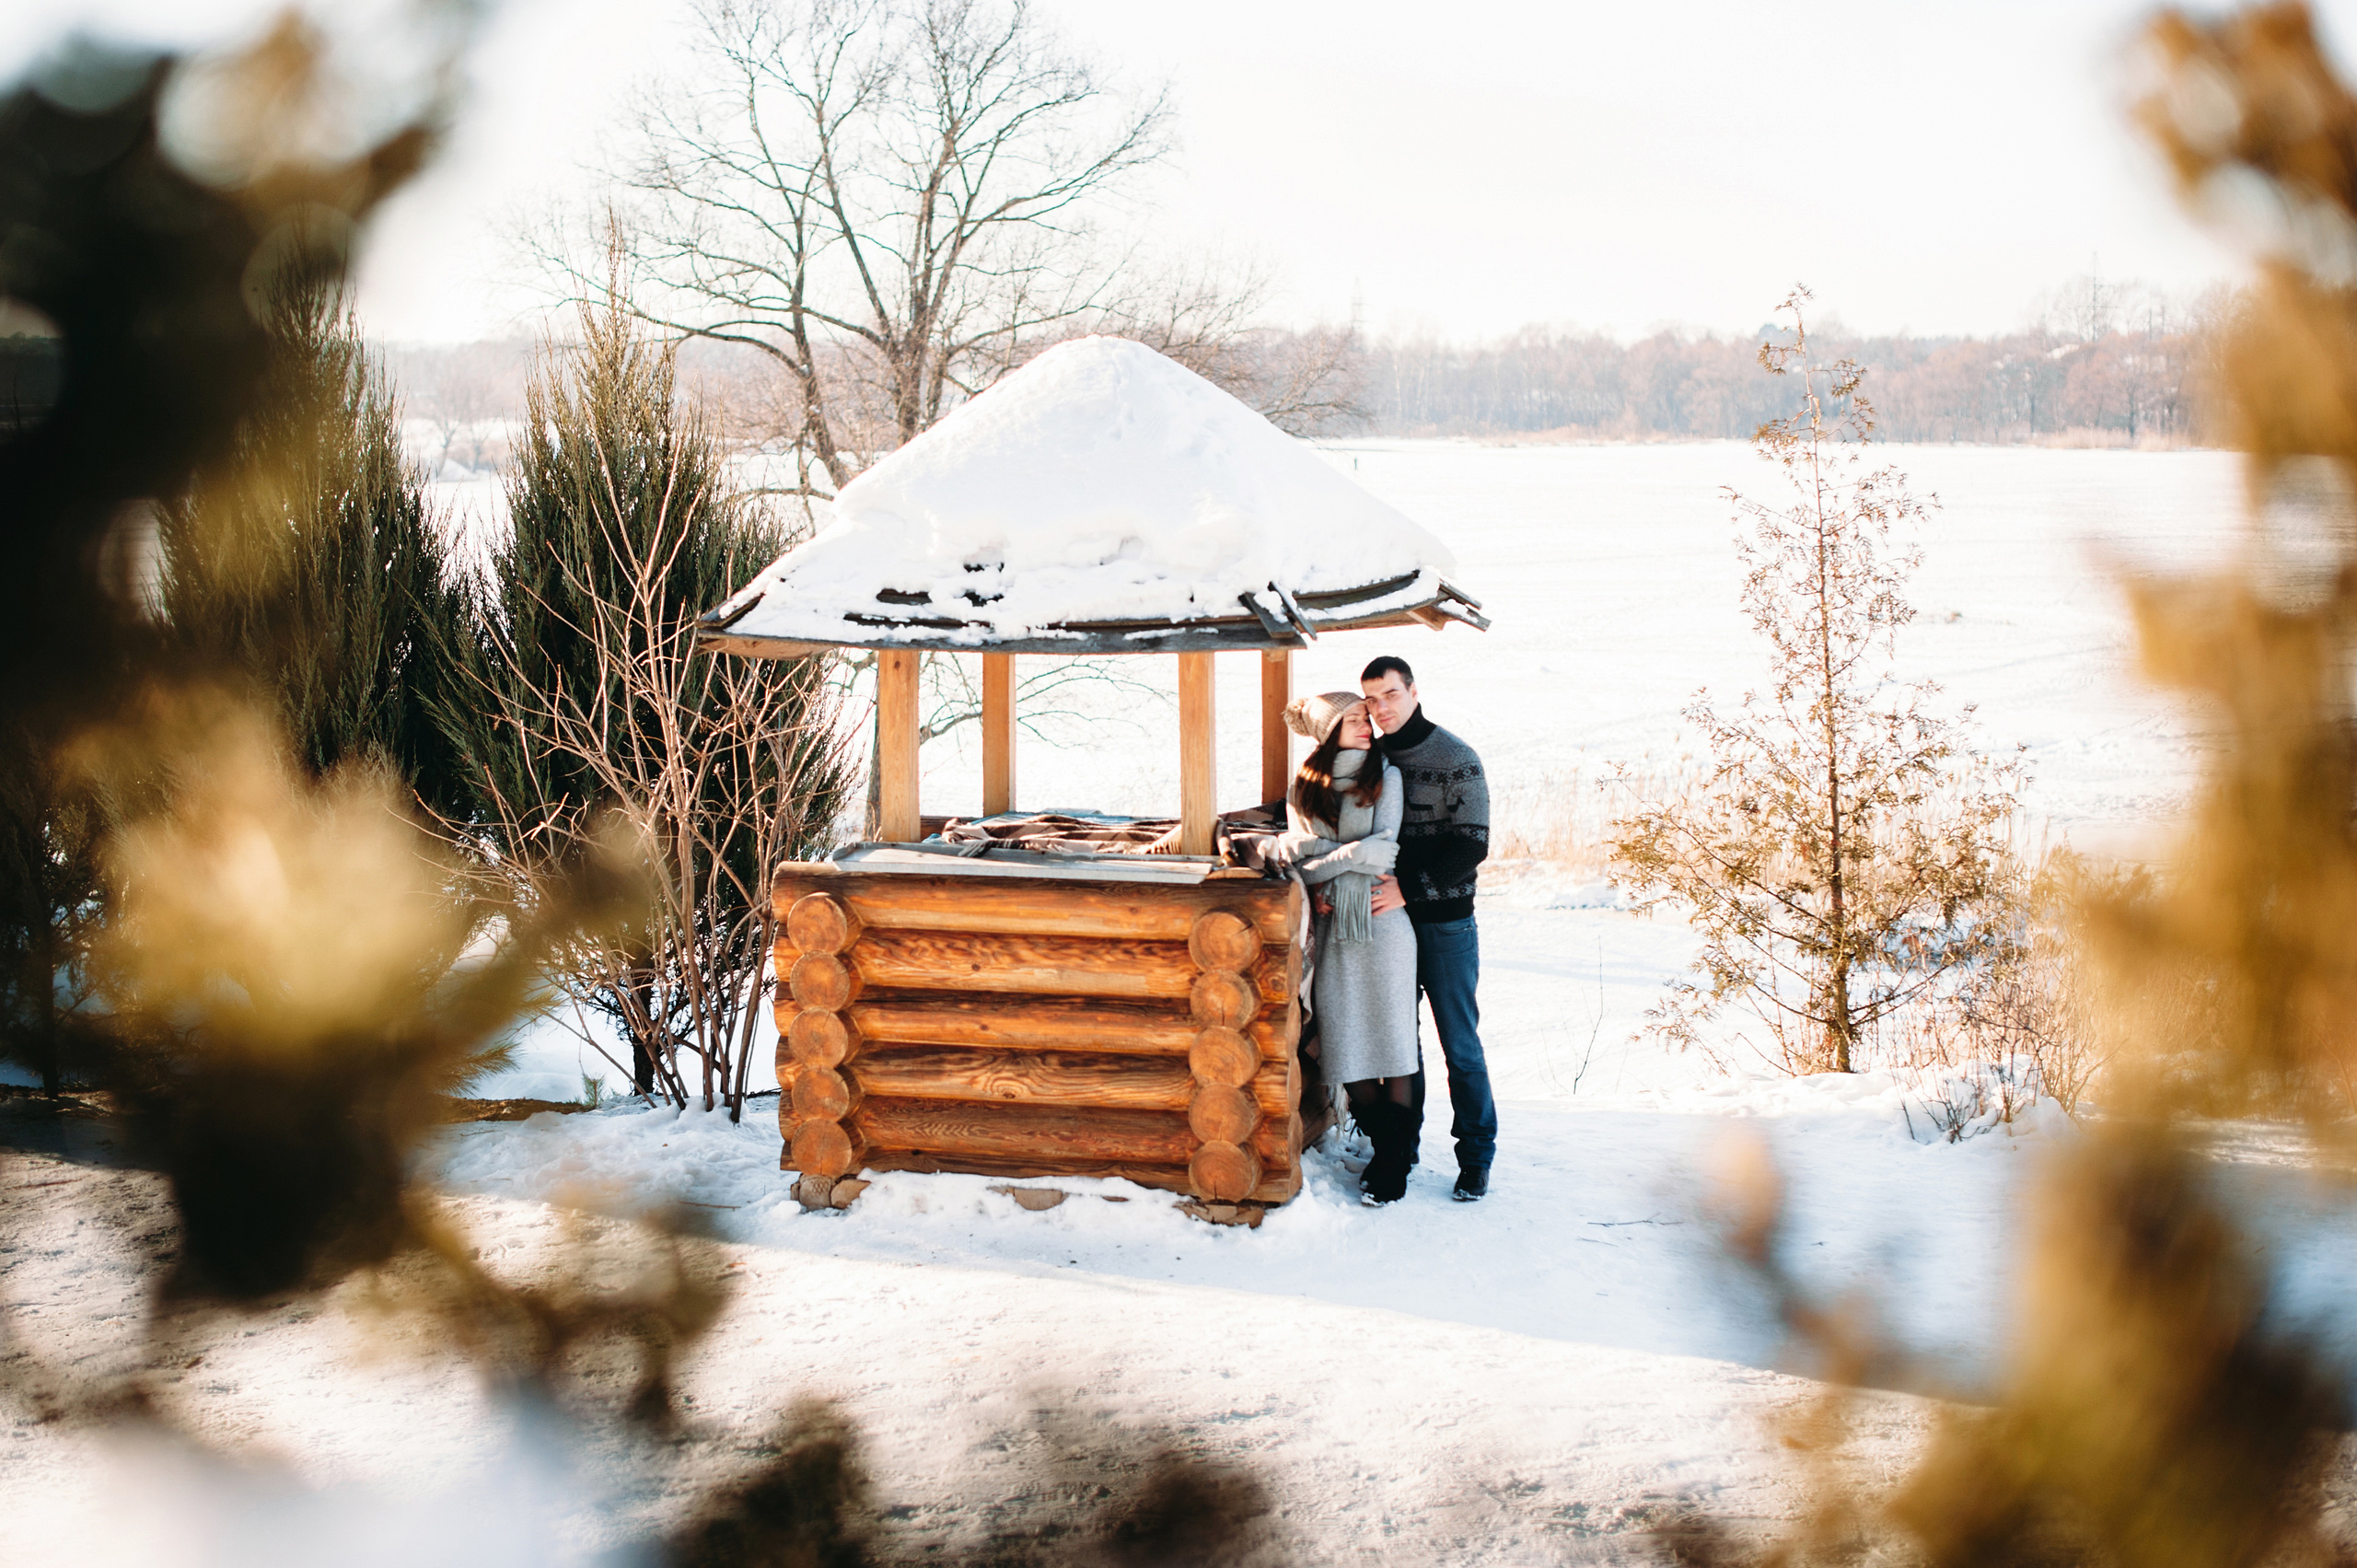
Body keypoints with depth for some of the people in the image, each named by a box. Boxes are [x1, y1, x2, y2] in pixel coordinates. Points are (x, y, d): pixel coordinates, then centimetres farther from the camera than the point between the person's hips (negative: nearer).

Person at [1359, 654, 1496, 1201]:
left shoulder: (1455, 758, -7)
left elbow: (1470, 845, -12)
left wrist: (1410, 885, -20)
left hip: (1445, 922, -5)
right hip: (1388, 919, 5)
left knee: (1460, 1045, -1)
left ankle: (1475, 1157, 8)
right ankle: (1401, 1148, 22)